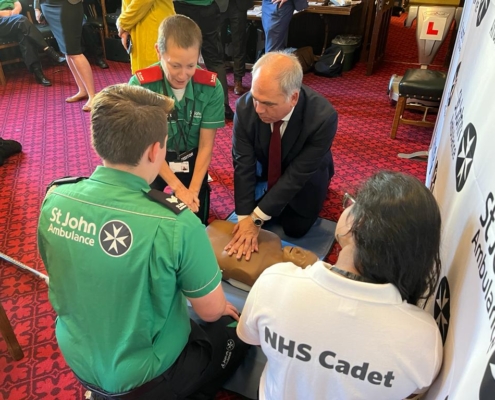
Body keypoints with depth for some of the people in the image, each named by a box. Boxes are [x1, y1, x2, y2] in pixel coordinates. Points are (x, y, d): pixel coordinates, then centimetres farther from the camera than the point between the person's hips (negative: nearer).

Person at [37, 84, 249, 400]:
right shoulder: (174, 224, -32)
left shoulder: (55, 198, -15)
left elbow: (69, 278, 2)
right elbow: (212, 311, -18)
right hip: (142, 374, -4)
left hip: (77, 357, 5)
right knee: (235, 330, 19)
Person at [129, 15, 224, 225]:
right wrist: (178, 188, -20)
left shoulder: (211, 87, -18)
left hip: (191, 158, 1)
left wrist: (193, 190, -18)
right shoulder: (140, 85, -23)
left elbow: (206, 145, -11)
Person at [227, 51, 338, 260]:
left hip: (303, 176, -2)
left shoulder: (323, 117, -38)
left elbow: (297, 174, -32)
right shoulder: (245, 107, -31)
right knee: (247, 212, 6)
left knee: (295, 229, 5)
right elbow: (243, 164, -24)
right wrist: (245, 217, -29)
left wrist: (257, 218, -32)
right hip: (265, 169, 2)